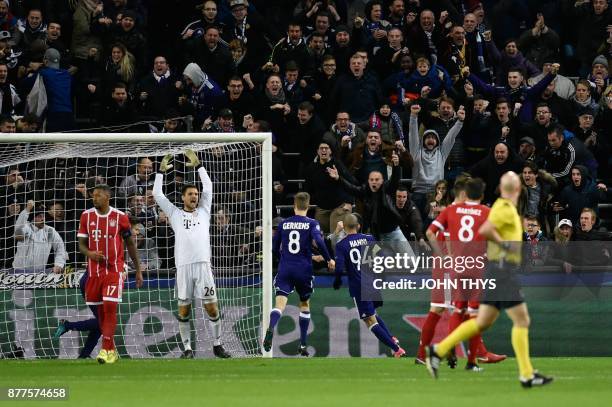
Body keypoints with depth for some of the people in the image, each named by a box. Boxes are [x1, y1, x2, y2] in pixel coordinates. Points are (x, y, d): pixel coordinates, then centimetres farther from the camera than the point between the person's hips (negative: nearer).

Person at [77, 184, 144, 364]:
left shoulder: (120, 217, -3)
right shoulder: (86, 216, 4)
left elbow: (130, 244, 6)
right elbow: (81, 244, 7)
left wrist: (138, 270, 7)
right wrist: (89, 253, -17)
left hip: (114, 270, -3)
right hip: (94, 271, 3)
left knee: (110, 307, -15)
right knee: (100, 310, 7)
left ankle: (107, 350, -14)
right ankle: (111, 349, 18)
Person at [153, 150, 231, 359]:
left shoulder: (203, 212, 17)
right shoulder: (175, 214, 15)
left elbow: (208, 187, 13)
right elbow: (157, 194, 12)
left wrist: (198, 165, 11)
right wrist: (161, 171, 12)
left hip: (203, 265, 0)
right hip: (183, 266, 0)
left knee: (212, 307, -2)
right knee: (184, 309, 1)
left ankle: (217, 345, 9)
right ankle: (187, 348, 8)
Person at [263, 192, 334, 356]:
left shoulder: (284, 224, 8)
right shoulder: (311, 224, -1)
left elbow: (274, 248, 13)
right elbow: (319, 241, -18)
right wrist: (329, 259, -5)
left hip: (285, 270, 1)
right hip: (304, 270, -1)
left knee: (280, 304, -11)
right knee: (304, 304, 19)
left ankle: (270, 329, -43)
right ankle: (303, 345, 19)